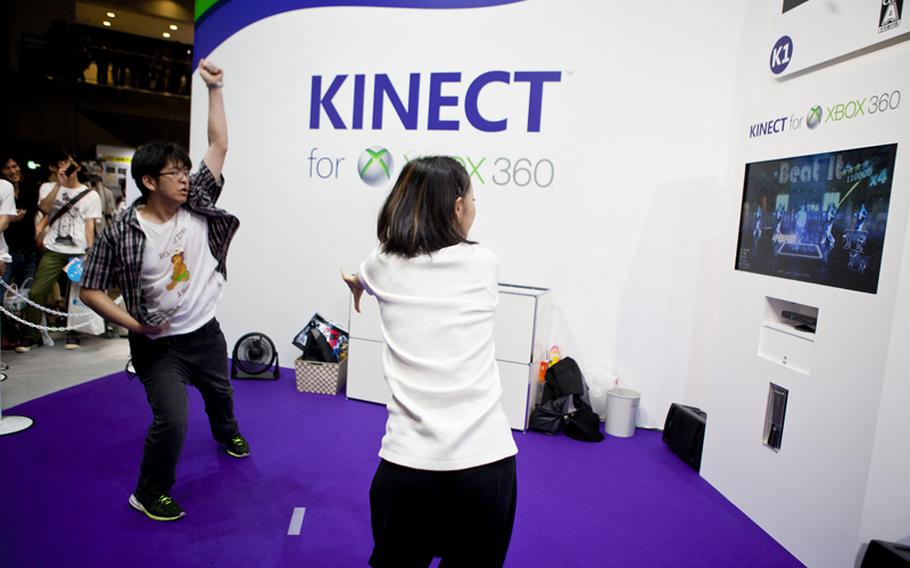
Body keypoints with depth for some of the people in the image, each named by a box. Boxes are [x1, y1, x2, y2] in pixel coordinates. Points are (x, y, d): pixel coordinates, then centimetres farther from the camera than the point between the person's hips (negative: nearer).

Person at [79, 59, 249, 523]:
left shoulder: (197, 205, -8)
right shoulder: (121, 232, -17)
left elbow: (219, 146, -7)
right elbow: (90, 290, -11)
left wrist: (214, 89, -9)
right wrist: (136, 325, -19)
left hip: (206, 331, 5)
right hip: (159, 343, -4)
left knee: (220, 393, 26)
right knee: (171, 420, -11)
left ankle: (226, 434, 60)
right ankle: (149, 493, 16)